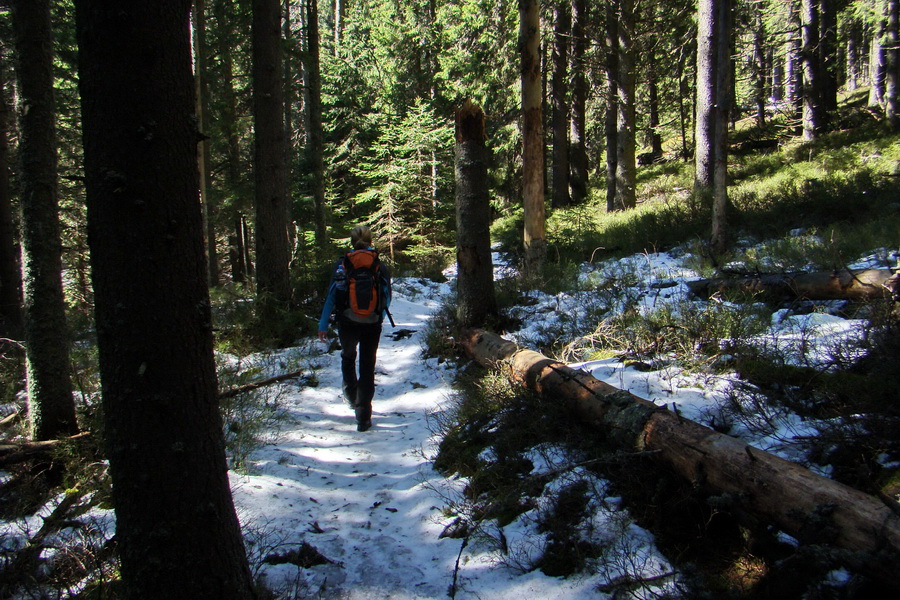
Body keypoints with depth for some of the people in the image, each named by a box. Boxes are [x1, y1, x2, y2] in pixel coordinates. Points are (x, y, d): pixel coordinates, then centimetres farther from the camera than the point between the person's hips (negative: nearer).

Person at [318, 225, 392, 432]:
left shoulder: (342, 265, -3)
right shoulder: (380, 266, 0)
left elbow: (331, 295, -5)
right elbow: (387, 297, 7)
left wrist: (323, 324, -2)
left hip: (348, 322, 0)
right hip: (372, 324, 0)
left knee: (347, 356, 30)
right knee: (367, 367, 6)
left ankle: (351, 395, 25)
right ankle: (363, 418, 4)